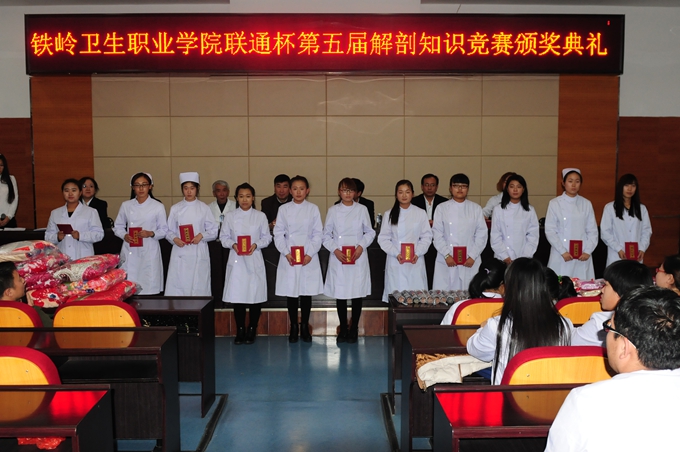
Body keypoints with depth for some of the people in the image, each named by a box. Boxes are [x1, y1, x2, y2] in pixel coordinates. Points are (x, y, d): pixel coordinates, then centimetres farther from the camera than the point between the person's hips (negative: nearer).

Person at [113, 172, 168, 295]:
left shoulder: (158, 206, 1)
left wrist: (151, 233, -15)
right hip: (130, 252, 2)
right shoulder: (126, 205, 8)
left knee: (149, 289, -3)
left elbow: (164, 230, 3)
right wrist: (124, 235, -7)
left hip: (149, 252, -2)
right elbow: (118, 227, 13)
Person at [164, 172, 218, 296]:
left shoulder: (204, 208, 4)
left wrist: (201, 236, -13)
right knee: (177, 287, -3)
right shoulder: (175, 209, 7)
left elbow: (214, 231, 4)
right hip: (180, 255, 1)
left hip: (199, 255, -1)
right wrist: (174, 239, -12)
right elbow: (169, 231, 8)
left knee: (198, 286, 0)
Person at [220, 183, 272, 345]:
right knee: (237, 295, 0)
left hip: (254, 260, 0)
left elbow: (267, 237, 4)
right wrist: (233, 245, -14)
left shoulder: (260, 216, 3)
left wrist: (255, 245, -14)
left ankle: (252, 330, 19)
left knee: (256, 295, 2)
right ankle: (240, 330, 15)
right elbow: (224, 237, 5)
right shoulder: (230, 216, 5)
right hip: (236, 260, 0)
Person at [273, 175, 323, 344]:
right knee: (290, 293, 4)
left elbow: (318, 234, 1)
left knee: (307, 293, 5)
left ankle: (304, 327, 17)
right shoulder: (283, 209, 3)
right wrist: (286, 253, -11)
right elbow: (278, 233, 2)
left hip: (308, 258, 0)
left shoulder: (313, 209, 3)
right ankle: (293, 328, 16)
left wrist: (310, 254, -10)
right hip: (289, 258, 0)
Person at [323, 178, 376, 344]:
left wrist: (361, 246, -9)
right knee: (340, 294, 2)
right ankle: (343, 330, 15)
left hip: (358, 258, 0)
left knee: (357, 293, 2)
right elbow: (326, 234, 6)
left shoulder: (362, 209, 5)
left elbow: (370, 232, 7)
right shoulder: (333, 210, 5)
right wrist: (335, 250, -8)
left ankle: (354, 330, 15)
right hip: (338, 259, 0)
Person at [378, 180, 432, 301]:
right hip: (395, 263, 0)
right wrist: (396, 254, -11)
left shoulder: (420, 213, 5)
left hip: (415, 262, 0)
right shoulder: (389, 214, 6)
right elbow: (383, 238, 3)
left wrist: (418, 253, -10)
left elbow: (427, 236, 5)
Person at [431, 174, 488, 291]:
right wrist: (446, 255, -8)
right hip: (446, 261, -1)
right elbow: (437, 234, 1)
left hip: (470, 261, 1)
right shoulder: (442, 208, 4)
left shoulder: (476, 208, 7)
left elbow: (482, 234, 4)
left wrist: (473, 256, -5)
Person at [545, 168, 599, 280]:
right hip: (561, 256, -2)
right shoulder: (555, 203, 1)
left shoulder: (586, 204, 8)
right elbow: (550, 231, -3)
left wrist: (587, 252, -5)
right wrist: (563, 252, -10)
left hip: (582, 257, 2)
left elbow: (592, 231, 7)